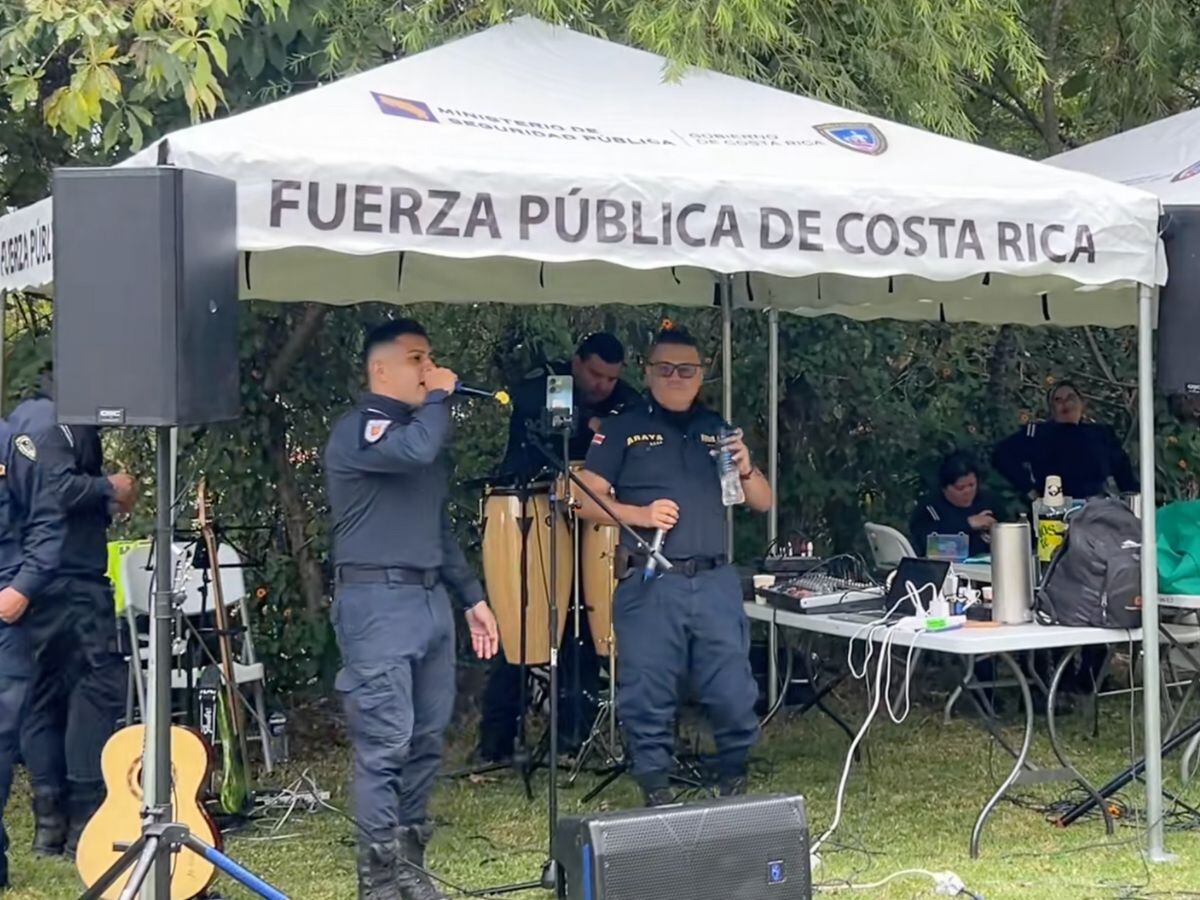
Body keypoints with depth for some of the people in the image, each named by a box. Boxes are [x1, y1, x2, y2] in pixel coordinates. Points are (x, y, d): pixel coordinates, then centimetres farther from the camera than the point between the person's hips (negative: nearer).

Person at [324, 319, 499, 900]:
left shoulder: (417, 428, 21)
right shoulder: (360, 429, -6)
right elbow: (417, 450, -29)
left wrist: (471, 596, 20)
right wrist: (439, 397, -11)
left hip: (430, 598, 9)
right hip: (378, 601, -9)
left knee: (427, 738, 9)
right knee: (386, 741, -9)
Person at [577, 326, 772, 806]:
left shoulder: (717, 429, 16)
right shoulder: (624, 428, 6)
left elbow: (763, 502, 16)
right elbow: (585, 499, 0)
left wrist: (745, 469, -5)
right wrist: (640, 514, -14)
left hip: (715, 581, 3)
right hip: (649, 584, -3)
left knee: (734, 693, 2)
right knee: (648, 696, 2)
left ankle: (734, 781, 22)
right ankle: (655, 792, 16)